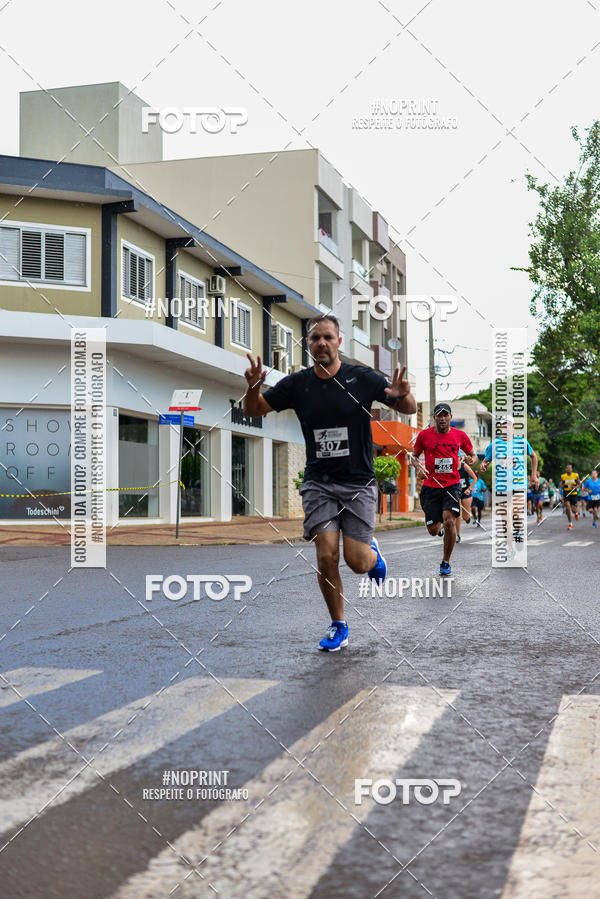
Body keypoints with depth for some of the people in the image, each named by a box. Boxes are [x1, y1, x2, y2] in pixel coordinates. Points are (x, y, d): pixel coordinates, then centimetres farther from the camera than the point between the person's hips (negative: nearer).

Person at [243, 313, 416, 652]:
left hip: (359, 483, -1)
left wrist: (403, 396, -27)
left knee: (357, 562, -7)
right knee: (327, 557, -9)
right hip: (318, 482, 1)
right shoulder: (296, 384, -1)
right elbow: (254, 410, 5)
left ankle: (373, 553, 31)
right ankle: (339, 627, 11)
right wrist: (254, 387, -18)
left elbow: (410, 409, -2)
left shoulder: (363, 378, -7)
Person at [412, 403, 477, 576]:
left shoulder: (460, 435, 2)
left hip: (452, 485, 0)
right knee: (433, 531, 0)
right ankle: (440, 527, 42)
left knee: (449, 521, -20)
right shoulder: (424, 435, 0)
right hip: (431, 486, 1)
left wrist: (471, 460, -8)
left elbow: (472, 455, 15)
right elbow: (415, 456, 12)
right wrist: (420, 467, -8)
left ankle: (446, 562, -1)